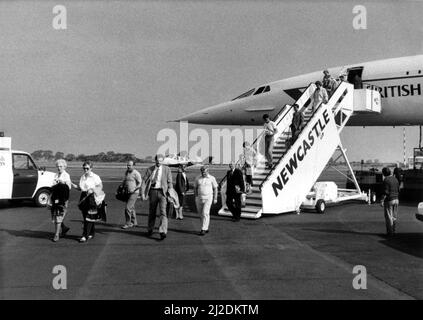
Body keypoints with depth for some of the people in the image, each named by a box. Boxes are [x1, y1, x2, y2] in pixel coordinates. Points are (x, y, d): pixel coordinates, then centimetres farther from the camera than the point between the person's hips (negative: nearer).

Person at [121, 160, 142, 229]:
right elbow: (125, 181, 27)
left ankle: (128, 223, -2)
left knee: (128, 207, -12)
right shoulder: (127, 172, 11)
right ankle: (134, 222, 26)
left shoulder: (136, 173, -12)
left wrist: (134, 189, -24)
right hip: (128, 193, 8)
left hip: (134, 193, -8)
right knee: (131, 208, 14)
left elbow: (140, 183, -15)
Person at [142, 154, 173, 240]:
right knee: (152, 211, 13)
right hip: (153, 191, 2)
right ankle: (150, 229, 30)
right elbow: (144, 180, 3)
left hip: (162, 192, -2)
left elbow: (169, 182, 3)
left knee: (163, 211, -12)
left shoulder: (166, 169, 2)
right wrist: (143, 192, -8)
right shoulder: (149, 169, 5)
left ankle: (163, 231, -16)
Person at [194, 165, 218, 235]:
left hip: (208, 198, -4)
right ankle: (206, 228, 24)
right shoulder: (198, 178, 4)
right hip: (199, 198, 4)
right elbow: (195, 188, 12)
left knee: (205, 213, -13)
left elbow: (215, 188, 2)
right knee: (201, 214, 9)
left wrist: (215, 198, -1)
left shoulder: (212, 178, -2)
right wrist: (196, 197, 5)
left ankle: (203, 229, -10)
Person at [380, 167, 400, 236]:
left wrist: (382, 201, -18)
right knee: (394, 216, 14)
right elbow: (398, 190, 14)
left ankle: (390, 232, 2)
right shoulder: (395, 179, 8)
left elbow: (385, 192, -20)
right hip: (396, 199, 8)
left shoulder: (386, 180, -16)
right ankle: (393, 230, 20)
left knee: (389, 217, -1)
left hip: (388, 200, -8)